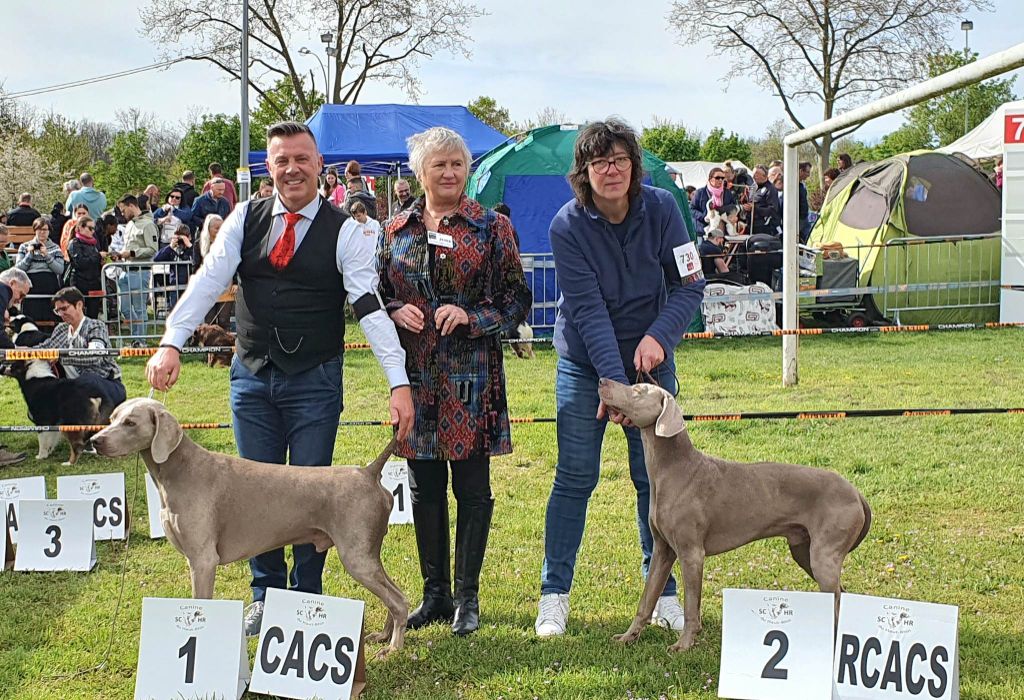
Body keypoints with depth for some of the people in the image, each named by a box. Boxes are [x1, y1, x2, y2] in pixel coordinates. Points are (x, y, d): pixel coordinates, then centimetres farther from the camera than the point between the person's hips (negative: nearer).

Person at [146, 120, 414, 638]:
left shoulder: (344, 231, -7)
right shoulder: (246, 219, 3)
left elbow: (370, 306, -14)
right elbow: (208, 280, -5)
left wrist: (399, 382, -22)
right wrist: (172, 343, -19)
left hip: (315, 381, -3)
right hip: (252, 376, 3)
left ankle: (306, 599, 17)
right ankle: (264, 594, 23)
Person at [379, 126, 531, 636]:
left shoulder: (491, 228, 2)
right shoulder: (395, 231, 9)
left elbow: (518, 298, 1)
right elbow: (376, 294, 14)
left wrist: (471, 316, -14)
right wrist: (396, 311, -8)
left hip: (472, 376, -3)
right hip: (414, 375, 3)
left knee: (472, 487, 1)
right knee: (424, 487, 9)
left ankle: (467, 596, 13)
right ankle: (434, 594, 20)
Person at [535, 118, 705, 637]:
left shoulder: (661, 209, -10)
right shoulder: (568, 226, -16)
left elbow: (688, 285, -8)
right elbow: (588, 309, -20)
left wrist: (659, 336, -25)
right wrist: (614, 381, -28)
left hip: (649, 360, 2)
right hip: (584, 362, -2)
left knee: (655, 478, 4)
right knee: (574, 478, -2)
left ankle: (663, 592, 17)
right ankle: (554, 594, 9)